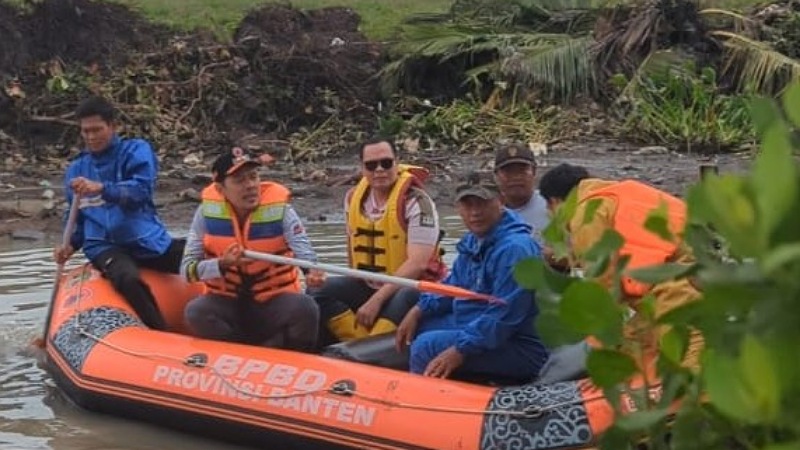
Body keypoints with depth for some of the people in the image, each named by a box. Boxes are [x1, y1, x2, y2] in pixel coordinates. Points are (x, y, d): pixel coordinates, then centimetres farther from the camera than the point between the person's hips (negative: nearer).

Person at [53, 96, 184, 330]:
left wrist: (101, 188, -32)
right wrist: (70, 245, 6)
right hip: (105, 246, 0)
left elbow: (141, 190, -17)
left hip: (148, 240, 0)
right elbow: (78, 218, 26)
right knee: (129, 279, -35)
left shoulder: (136, 151, 2)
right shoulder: (76, 170, 15)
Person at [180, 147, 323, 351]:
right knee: (195, 312, -29)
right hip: (226, 303, 1)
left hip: (274, 302, -1)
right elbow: (187, 269, -5)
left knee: (304, 308, -30)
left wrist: (313, 273, -42)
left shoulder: (279, 209, -9)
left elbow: (305, 253, -18)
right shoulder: (207, 212, -6)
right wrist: (222, 265, -24)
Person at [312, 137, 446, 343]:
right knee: (323, 293, -18)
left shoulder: (416, 202, -15)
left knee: (405, 299, -39)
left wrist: (376, 300, -25)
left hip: (413, 286, -6)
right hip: (369, 286, 6)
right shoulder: (353, 198, 4)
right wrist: (355, 291, 9)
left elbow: (417, 264, -22)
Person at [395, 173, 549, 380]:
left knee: (427, 346, -24)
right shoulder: (472, 241, 10)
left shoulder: (514, 248, -22)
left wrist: (460, 350, -29)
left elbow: (504, 316, -27)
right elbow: (453, 286, 24)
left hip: (518, 348, -10)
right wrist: (418, 311, 9)